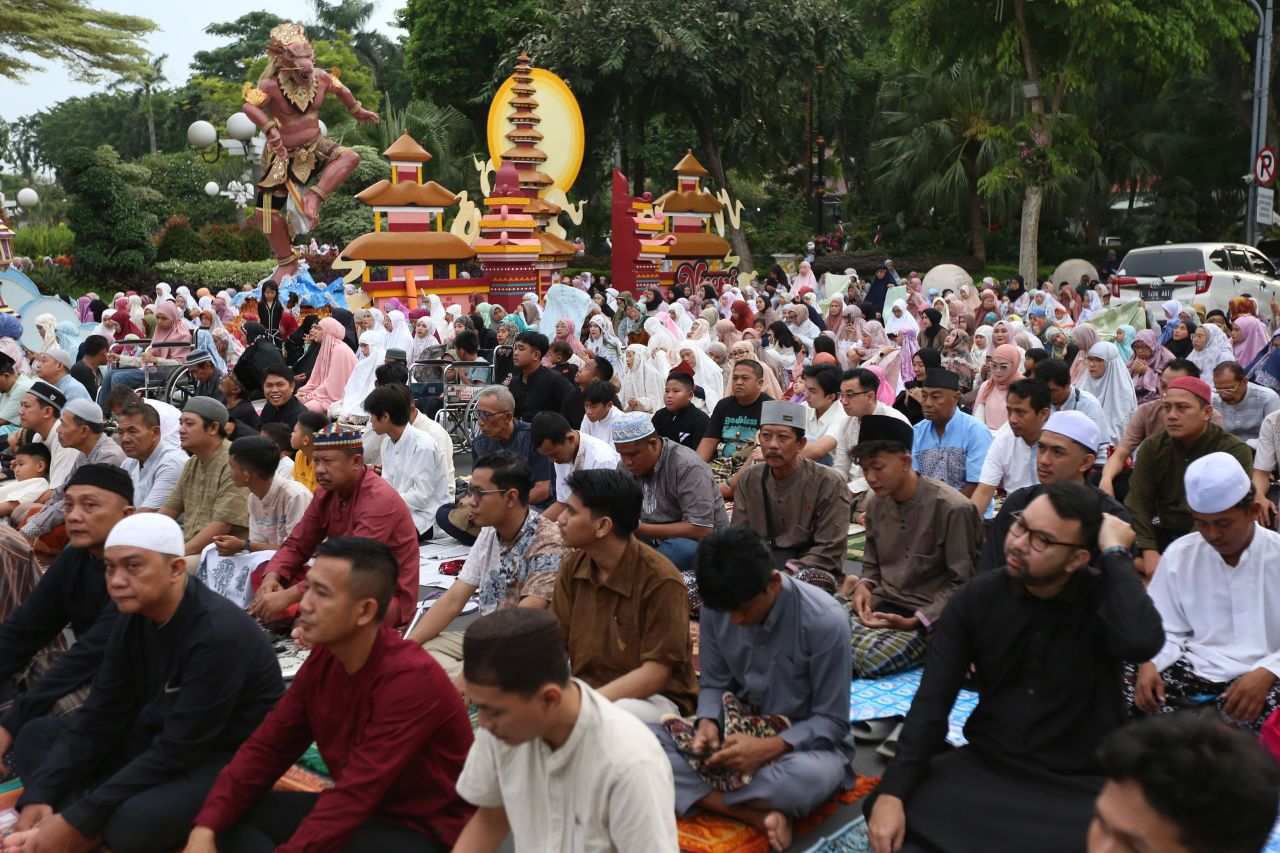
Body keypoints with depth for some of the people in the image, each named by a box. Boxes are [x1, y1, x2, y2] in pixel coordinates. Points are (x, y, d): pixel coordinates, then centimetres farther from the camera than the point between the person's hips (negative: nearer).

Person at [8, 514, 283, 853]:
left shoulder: (218, 635, -28)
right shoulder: (134, 617, -2)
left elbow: (177, 751, -27)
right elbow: (100, 715, 2)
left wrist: (79, 820, -25)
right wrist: (39, 795, -10)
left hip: (226, 758, -9)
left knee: (133, 823, -35)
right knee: (37, 734, 6)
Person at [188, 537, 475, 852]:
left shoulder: (410, 680, -26)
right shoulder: (323, 658, -2)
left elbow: (354, 795, -28)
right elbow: (267, 747, 2)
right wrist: (206, 827, -12)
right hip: (356, 814, 8)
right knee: (230, 817, -6)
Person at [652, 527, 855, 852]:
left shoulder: (825, 622, -23)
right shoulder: (717, 607, -11)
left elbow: (832, 722, -15)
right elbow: (713, 684, 2)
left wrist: (769, 748, -29)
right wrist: (708, 723, -19)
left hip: (804, 741, -4)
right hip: (737, 729, 5)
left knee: (810, 777, -41)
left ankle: (700, 795, -17)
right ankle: (758, 816, -28)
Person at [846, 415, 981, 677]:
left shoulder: (953, 508, -16)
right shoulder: (875, 503, 5)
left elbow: (961, 583, -12)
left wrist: (915, 622, -20)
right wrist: (864, 587, -6)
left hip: (929, 614, -5)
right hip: (882, 603, 6)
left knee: (868, 658, -30)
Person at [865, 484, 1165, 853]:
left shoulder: (1105, 595, -8)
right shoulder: (976, 597, -2)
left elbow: (1142, 642, -34)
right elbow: (933, 700, -8)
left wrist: (1116, 552, -21)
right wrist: (892, 792, -19)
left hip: (1079, 783, -2)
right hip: (985, 765, 2)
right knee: (886, 806, -21)